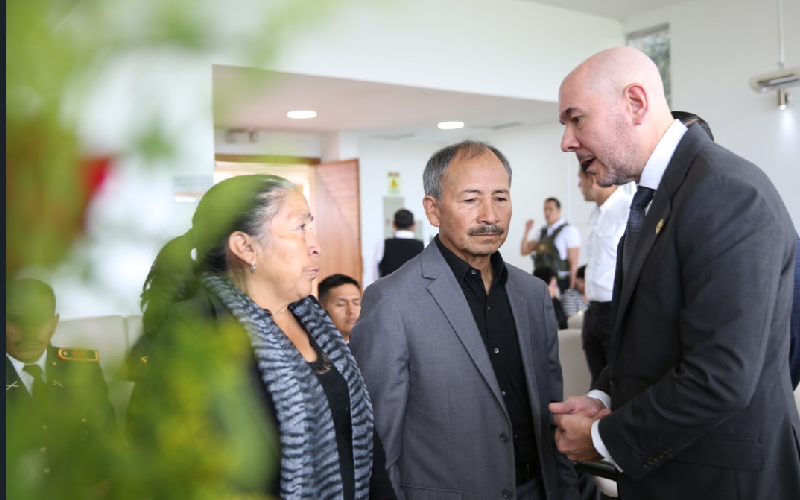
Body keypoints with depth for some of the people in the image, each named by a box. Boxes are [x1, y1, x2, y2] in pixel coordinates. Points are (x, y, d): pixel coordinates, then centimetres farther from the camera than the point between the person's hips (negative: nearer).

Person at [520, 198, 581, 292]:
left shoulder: (569, 230, -6)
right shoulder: (542, 232, 13)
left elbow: (574, 262, -10)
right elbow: (524, 251, 12)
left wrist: (572, 289, -15)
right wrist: (527, 231, -1)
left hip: (562, 282, -6)